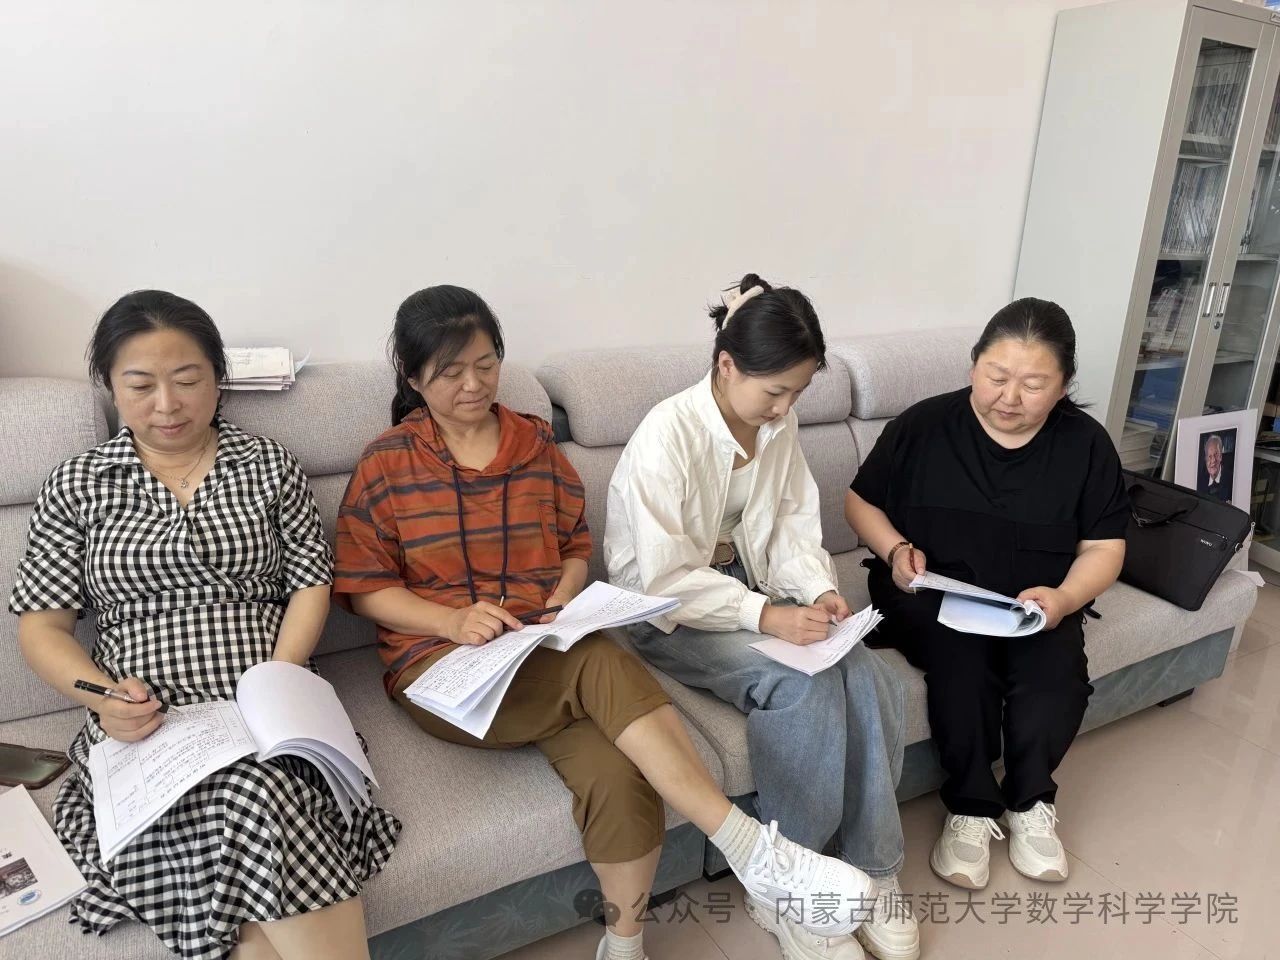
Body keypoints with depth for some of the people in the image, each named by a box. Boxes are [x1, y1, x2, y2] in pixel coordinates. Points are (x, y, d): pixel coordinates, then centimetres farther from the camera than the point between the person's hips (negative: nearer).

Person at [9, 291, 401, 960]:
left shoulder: (268, 466, 9)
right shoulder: (75, 487, 10)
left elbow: (311, 584, 6)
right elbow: (40, 626, 9)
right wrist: (102, 694, -10)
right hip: (144, 726, 0)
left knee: (257, 795, -34)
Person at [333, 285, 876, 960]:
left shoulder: (536, 443, 10)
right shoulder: (386, 464, 1)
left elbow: (577, 545, 16)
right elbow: (361, 587, 0)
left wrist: (565, 600, -6)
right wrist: (451, 619, -15)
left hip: (550, 654, 3)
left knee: (620, 775, -28)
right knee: (603, 664, -33)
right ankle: (750, 848, -28)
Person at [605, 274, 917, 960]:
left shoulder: (780, 425, -1)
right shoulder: (667, 434, -22)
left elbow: (795, 523, 5)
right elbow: (667, 579, -22)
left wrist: (817, 589, -14)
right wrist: (767, 616, -29)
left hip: (748, 586, 6)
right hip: (669, 611, -6)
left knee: (869, 680, -17)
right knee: (802, 686, -28)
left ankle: (870, 870, 0)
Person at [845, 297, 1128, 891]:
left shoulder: (1086, 444, 0)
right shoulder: (923, 425, -5)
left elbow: (1104, 547, 2)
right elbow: (861, 501, 4)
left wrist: (1064, 598, -19)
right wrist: (895, 550, -16)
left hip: (1036, 604, 2)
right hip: (929, 594, -1)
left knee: (1058, 674, -26)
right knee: (962, 658, -31)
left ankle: (1030, 799, 1)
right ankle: (972, 806, -9)